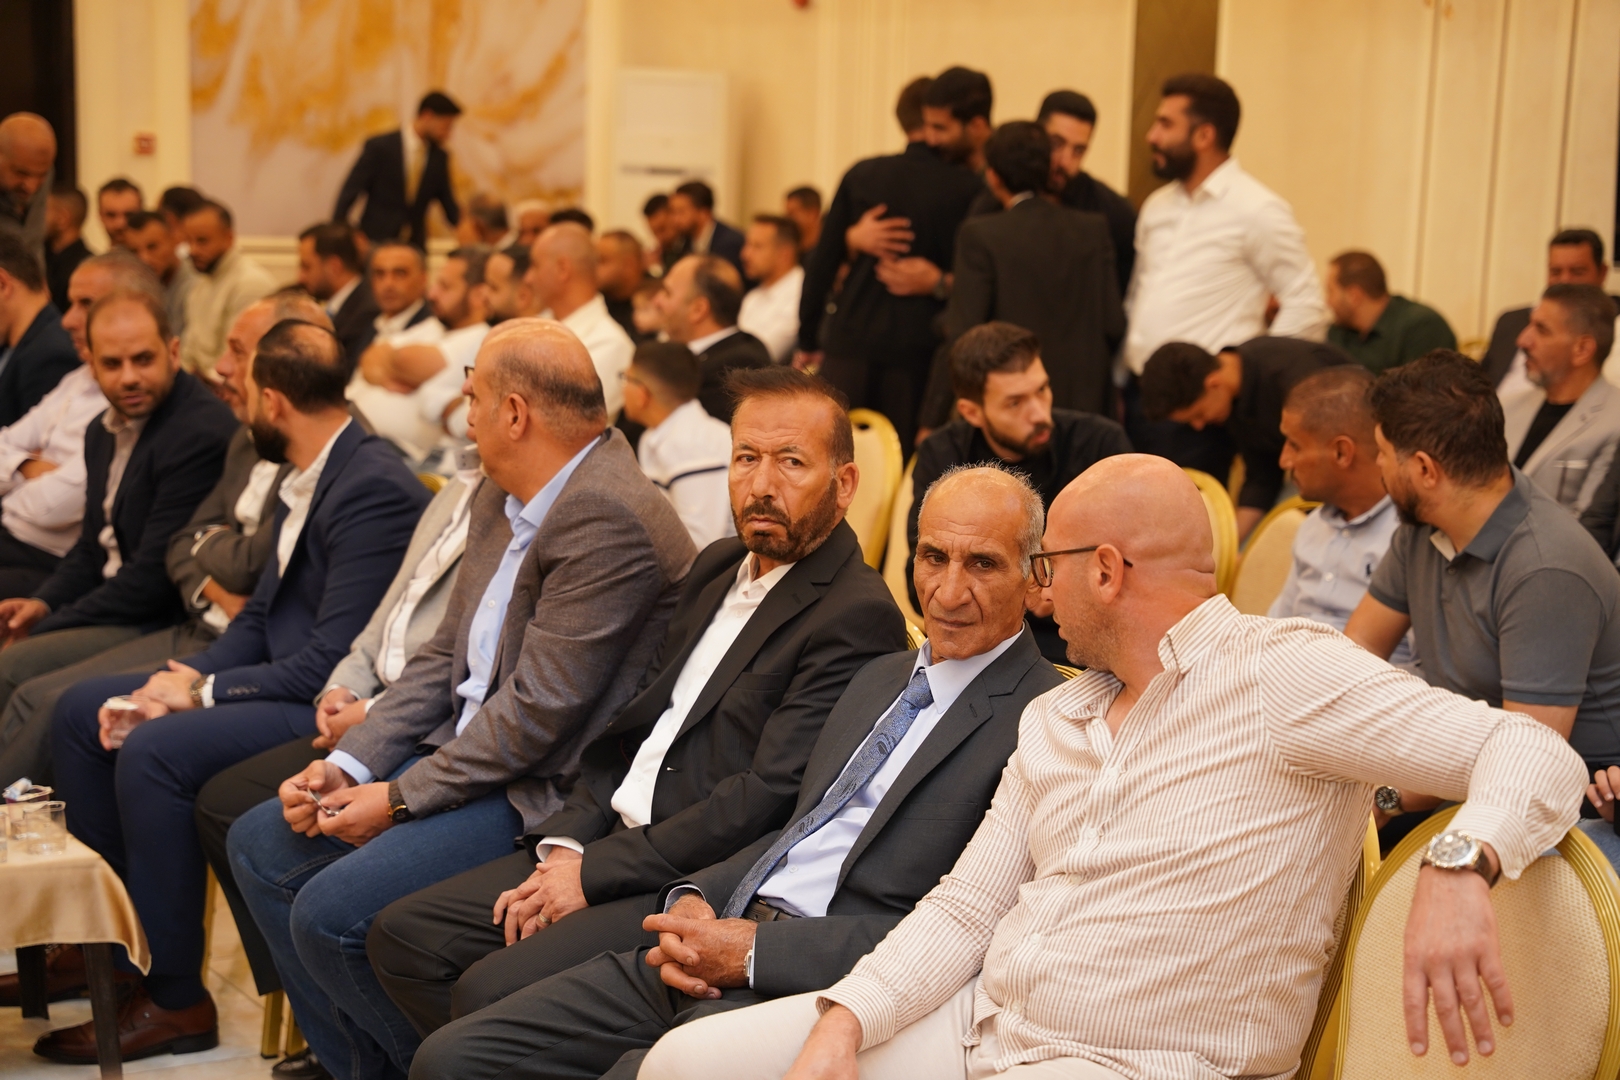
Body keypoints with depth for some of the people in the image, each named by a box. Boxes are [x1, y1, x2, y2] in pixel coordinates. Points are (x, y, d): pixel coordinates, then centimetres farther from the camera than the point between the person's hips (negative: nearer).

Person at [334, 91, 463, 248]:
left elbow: (449, 205, 12)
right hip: (375, 243, -4)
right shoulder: (379, 146, -6)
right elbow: (348, 194, -4)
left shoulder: (439, 157, 7)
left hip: (415, 247, 4)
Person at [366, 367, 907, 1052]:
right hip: (606, 840, 9)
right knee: (402, 937, 2)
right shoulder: (717, 567, 15)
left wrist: (594, 872, -16)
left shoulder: (858, 616, -14)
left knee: (492, 991, -23)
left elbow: (768, 796, -20)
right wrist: (565, 845, 0)